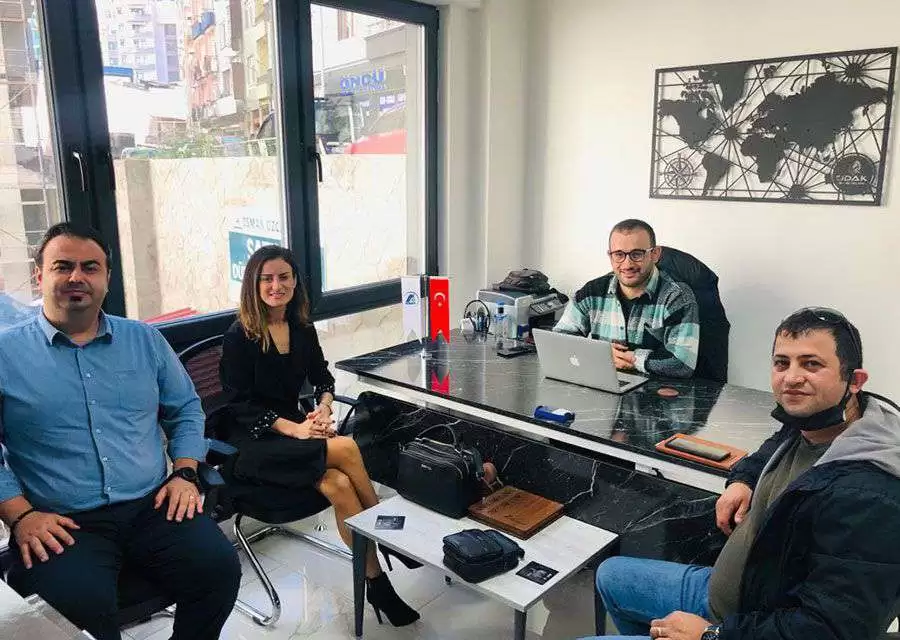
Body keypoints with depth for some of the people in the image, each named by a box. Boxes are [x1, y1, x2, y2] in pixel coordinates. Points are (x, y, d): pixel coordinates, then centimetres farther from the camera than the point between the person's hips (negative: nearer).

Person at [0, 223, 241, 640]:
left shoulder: (145, 340, 12)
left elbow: (185, 411, 16)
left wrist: (185, 473, 2)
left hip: (153, 507, 3)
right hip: (62, 524, -2)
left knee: (220, 569, -19)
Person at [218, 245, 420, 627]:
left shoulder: (302, 328, 6)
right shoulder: (239, 337, -10)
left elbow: (323, 379, 14)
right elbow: (242, 406, -12)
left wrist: (323, 410, -8)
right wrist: (294, 429, -22)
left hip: (293, 427, 5)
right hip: (253, 441, -5)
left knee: (338, 485, -25)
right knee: (345, 448, -27)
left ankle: (376, 582, -14)